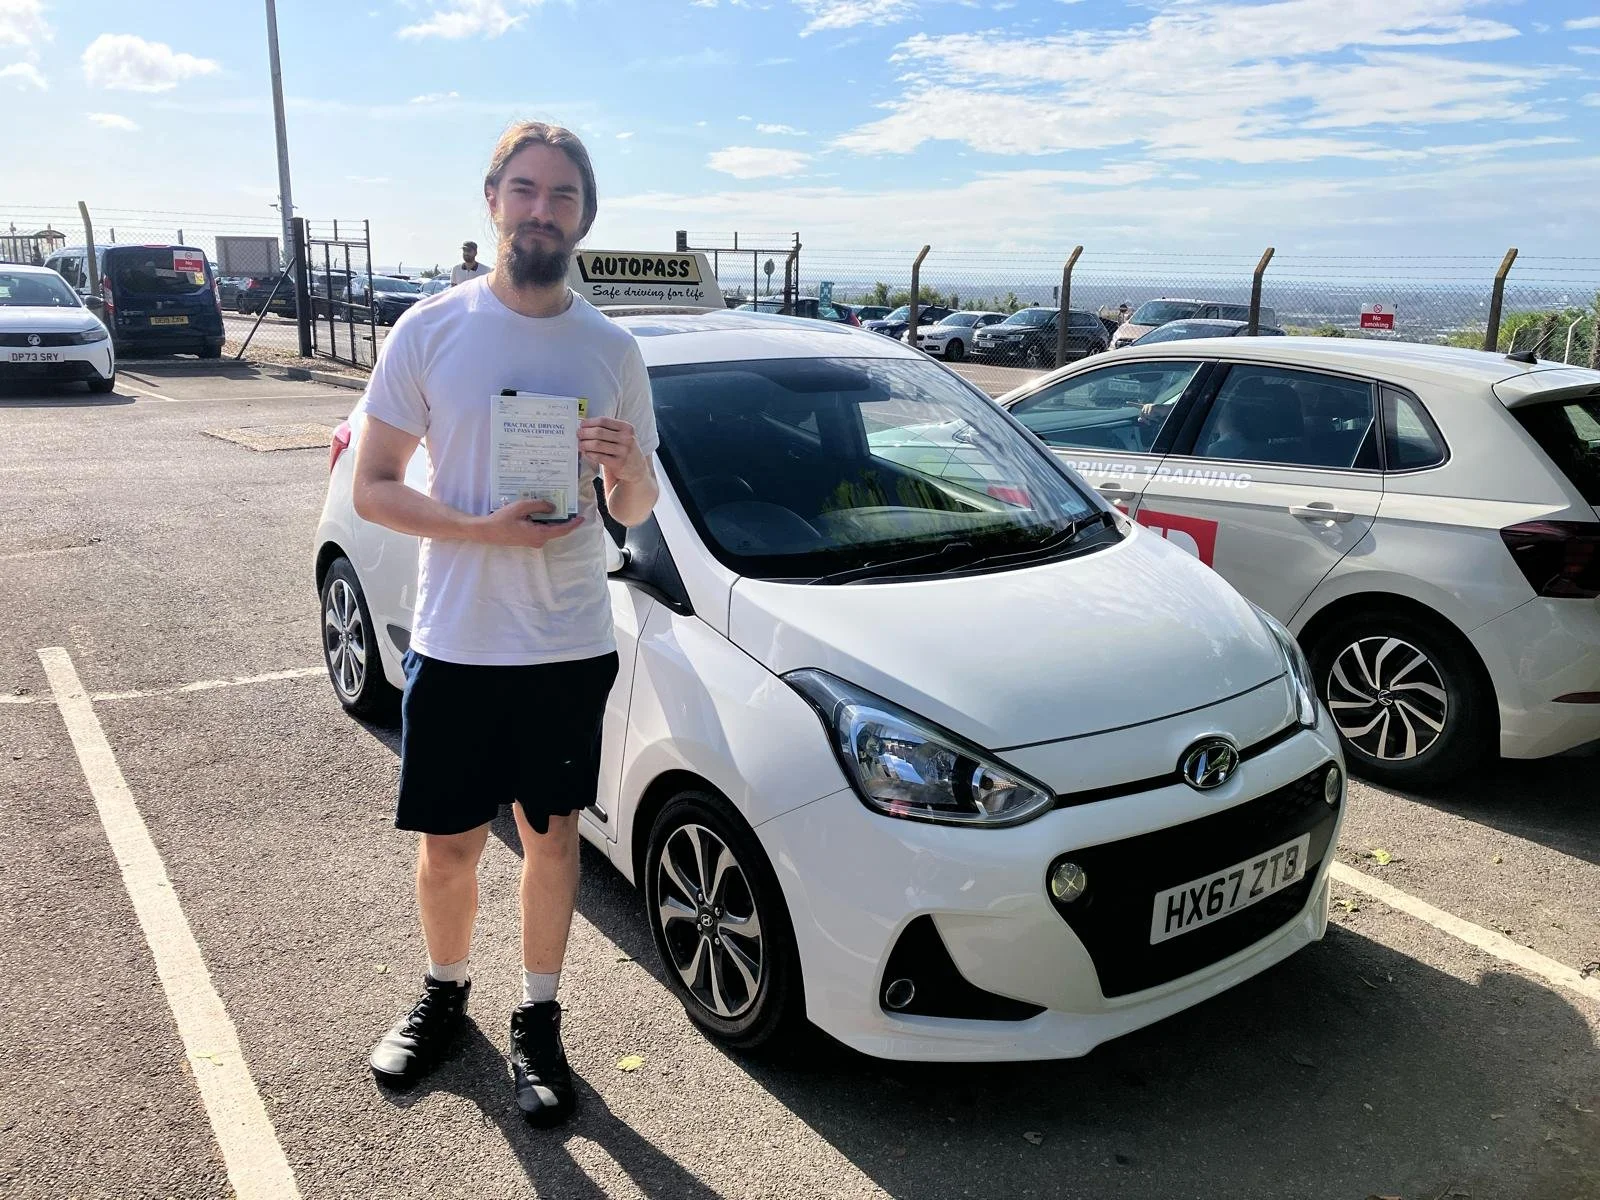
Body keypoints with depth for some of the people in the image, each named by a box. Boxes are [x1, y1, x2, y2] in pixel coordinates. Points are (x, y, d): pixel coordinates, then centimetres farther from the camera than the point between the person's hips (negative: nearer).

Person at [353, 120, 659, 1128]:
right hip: (456, 642, -1)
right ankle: (445, 994, 38)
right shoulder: (431, 330, -3)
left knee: (552, 835, 11)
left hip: (573, 646, 1)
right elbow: (372, 487, -3)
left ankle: (540, 1021, 31)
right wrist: (484, 528, -19)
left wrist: (630, 469, -16)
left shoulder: (612, 349, 2)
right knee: (449, 845, 10)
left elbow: (636, 512, 8)